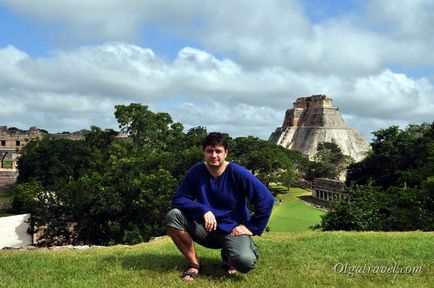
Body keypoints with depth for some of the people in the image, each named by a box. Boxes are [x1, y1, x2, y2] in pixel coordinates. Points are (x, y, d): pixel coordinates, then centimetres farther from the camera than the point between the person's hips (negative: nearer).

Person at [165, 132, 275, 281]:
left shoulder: (238, 173, -15)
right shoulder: (196, 172, -8)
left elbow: (266, 199, -14)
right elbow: (178, 199, -11)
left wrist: (251, 227, -12)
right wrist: (203, 210, -26)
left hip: (233, 230, -2)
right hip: (205, 228, 3)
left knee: (246, 262, -32)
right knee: (173, 216, -22)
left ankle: (227, 255, 8)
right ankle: (194, 263, -5)